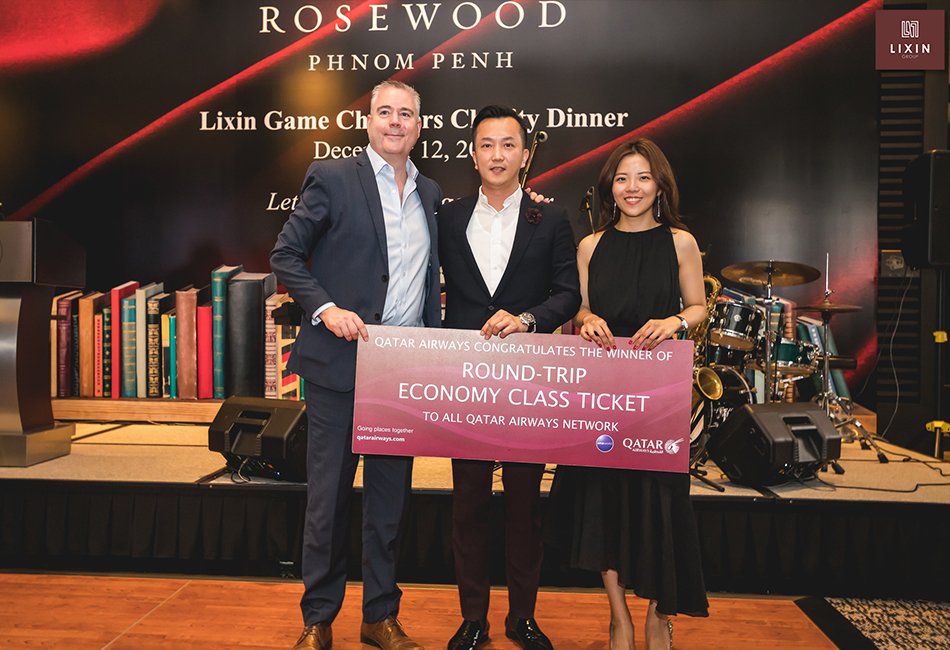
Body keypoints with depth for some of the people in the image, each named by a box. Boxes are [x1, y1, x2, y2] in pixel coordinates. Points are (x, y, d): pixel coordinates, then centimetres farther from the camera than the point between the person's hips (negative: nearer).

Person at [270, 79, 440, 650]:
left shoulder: (430, 193, 14)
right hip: (339, 364, -4)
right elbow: (285, 254, -2)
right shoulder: (332, 177, -1)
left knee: (391, 496, 12)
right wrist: (324, 308, -16)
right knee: (329, 494, 5)